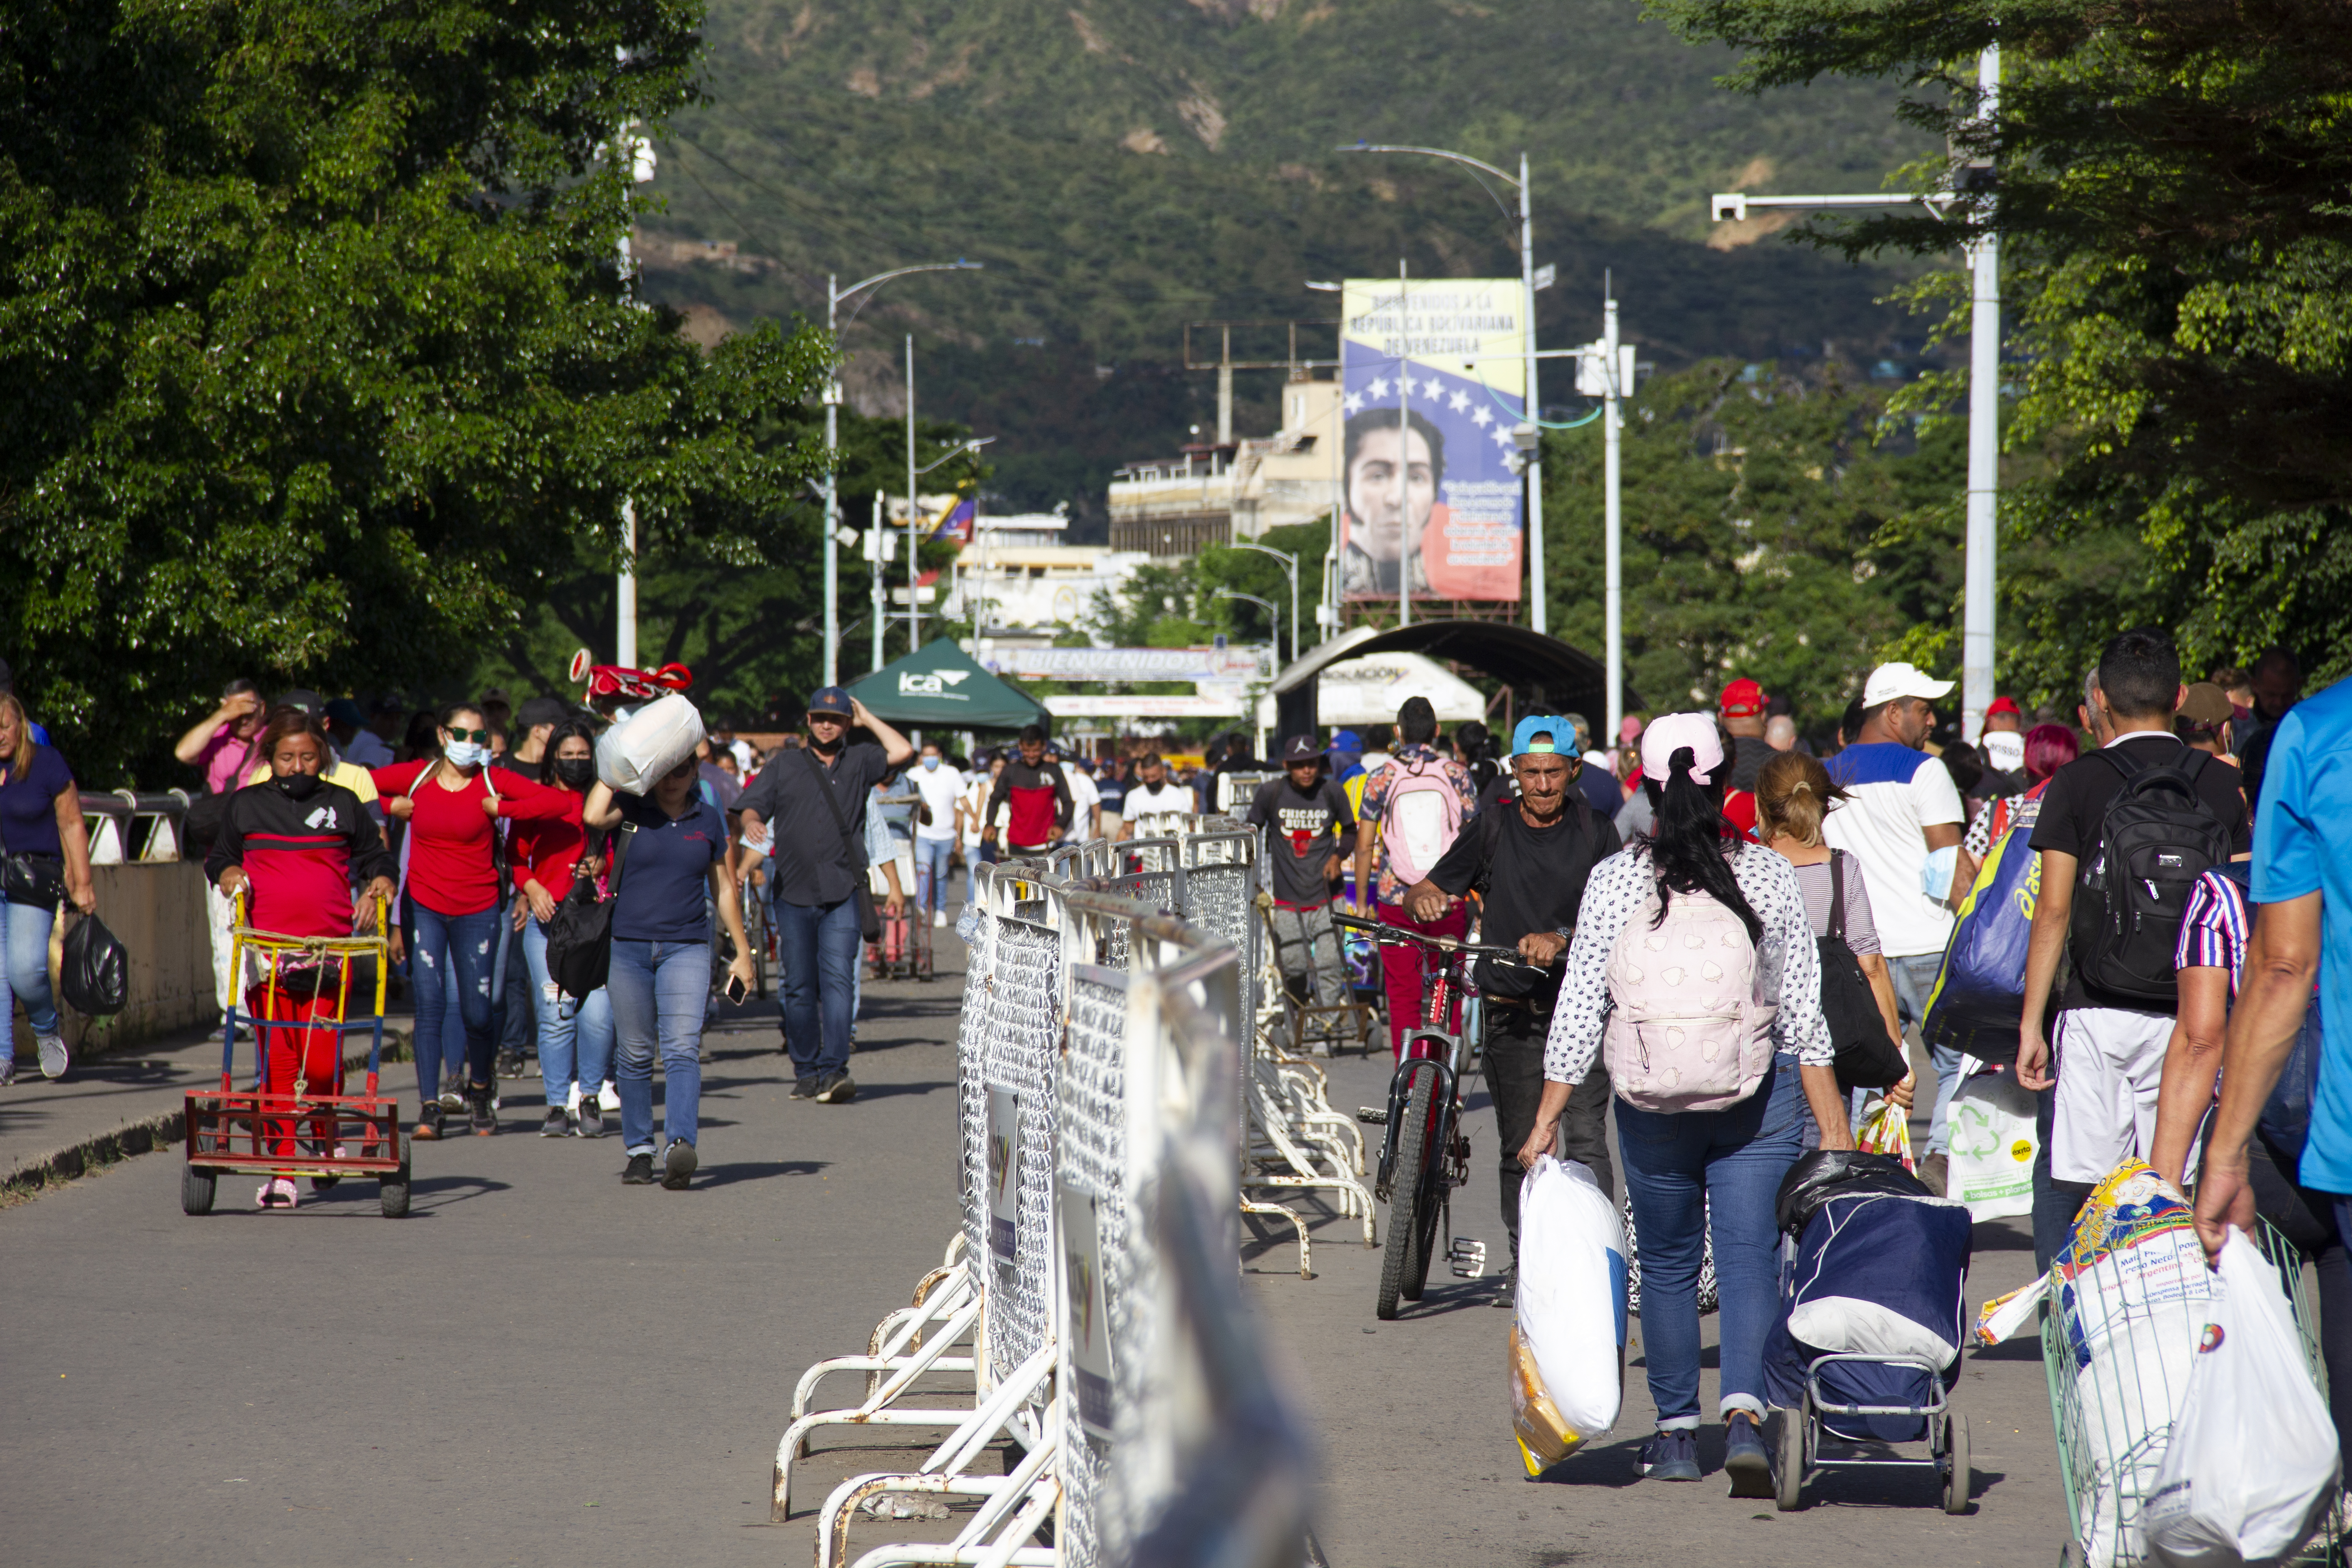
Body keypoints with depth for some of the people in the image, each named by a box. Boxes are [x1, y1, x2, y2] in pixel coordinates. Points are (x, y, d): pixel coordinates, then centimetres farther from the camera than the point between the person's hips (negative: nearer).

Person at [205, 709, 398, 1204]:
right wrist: (230, 876, 2)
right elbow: (218, 860, 23)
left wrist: (378, 888, 0)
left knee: (323, 1063, -6)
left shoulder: (343, 806, 14)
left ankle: (328, 1137, 23)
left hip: (330, 952, -1)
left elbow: (378, 861, 20)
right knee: (277, 1062, -3)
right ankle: (282, 1170, 1)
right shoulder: (247, 805, 15)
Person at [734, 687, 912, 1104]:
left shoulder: (859, 764, 13)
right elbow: (752, 806, 7)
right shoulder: (783, 768, 15)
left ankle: (834, 1070, -20)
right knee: (799, 987, 4)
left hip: (841, 896, -1)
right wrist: (752, 822, -17)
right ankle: (806, 1072, 12)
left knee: (838, 979, -14)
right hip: (793, 894, 2)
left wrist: (868, 718, 10)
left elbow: (902, 752, 0)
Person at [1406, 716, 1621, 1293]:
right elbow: (1429, 889, 5)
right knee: (1520, 1146, 6)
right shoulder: (1493, 829, 6)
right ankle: (1525, 1265, 17)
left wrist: (1561, 938, -25)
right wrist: (1424, 898, -20)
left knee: (1586, 1137, -11)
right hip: (1514, 1011, 2)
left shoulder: (1595, 830, 2)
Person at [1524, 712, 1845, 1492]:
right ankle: (1746, 1414, -20)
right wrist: (1834, 1129, 2)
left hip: (1650, 1099, 0)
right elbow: (1805, 1013, -2)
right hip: (1759, 1094, 0)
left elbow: (1580, 1008, -5)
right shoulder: (1770, 874, -2)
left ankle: (1677, 1432, 18)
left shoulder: (1614, 879, -5)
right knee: (1751, 1259, -1)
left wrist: (1548, 1117, 1)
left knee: (1667, 1264, 14)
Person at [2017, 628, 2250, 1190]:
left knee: (2083, 1189, 1)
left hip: (2098, 1011, -2)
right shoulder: (2221, 783, 5)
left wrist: (2031, 1023, -1)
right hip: (2188, 1016, 2)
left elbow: (2054, 910, -4)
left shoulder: (2077, 784, -2)